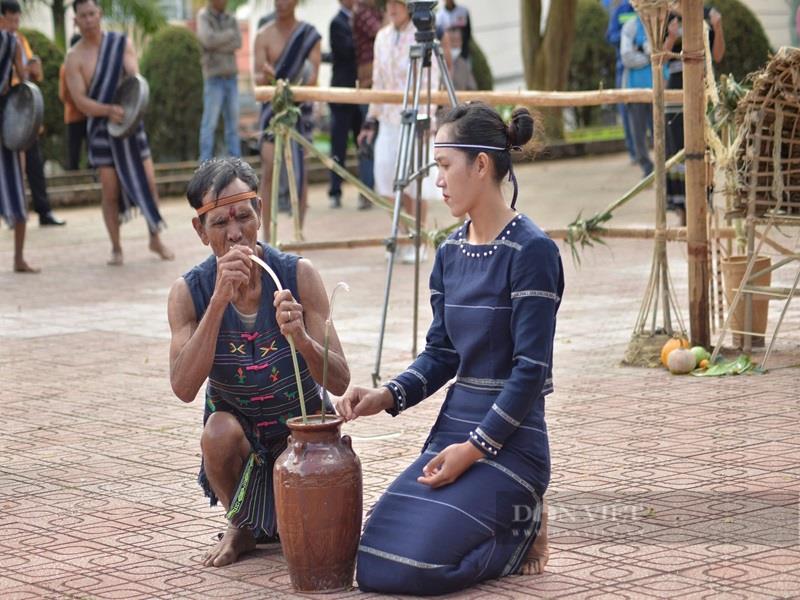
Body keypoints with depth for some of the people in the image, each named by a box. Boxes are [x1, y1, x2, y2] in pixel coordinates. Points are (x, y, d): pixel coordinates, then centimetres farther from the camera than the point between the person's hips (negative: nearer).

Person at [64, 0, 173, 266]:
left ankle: (155, 239, 18)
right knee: (110, 192, -3)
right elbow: (80, 101, -14)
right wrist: (109, 110, -31)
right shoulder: (75, 58, -7)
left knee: (148, 182, 1)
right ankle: (116, 248, 10)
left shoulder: (122, 44, 1)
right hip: (101, 128, -2)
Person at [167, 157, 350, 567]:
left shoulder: (298, 275, -16)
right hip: (239, 432, 0)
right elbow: (184, 388, -28)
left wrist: (300, 337, -40)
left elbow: (339, 382, -19)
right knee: (220, 430, -34)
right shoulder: (189, 291, -13)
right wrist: (220, 300, -35)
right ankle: (241, 526, -3)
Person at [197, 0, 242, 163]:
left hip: (231, 78, 5)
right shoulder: (203, 17, -6)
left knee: (233, 120, 6)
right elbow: (209, 40, -24)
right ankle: (206, 164, -4)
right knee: (210, 122, -7)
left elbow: (238, 43, -6)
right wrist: (229, 34, -9)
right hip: (214, 78, -5)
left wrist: (217, 46, -18)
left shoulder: (231, 20, 11)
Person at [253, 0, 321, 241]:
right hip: (272, 106, 0)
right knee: (268, 170, -5)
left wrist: (307, 83, -28)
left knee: (299, 169, 0)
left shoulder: (310, 35, -1)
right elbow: (257, 78, -7)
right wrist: (264, 76, -30)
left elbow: (313, 75, -6)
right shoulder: (264, 36, -1)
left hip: (299, 107, 0)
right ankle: (266, 235, -3)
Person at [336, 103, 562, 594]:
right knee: (373, 565, -4)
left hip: (508, 439, -8)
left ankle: (522, 527, 5)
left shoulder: (531, 251, -14)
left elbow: (531, 371, -16)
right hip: (451, 430, 8)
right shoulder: (450, 254, 10)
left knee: (415, 567, -21)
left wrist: (474, 449, -18)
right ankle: (502, 520, 16)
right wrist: (387, 397, -4)